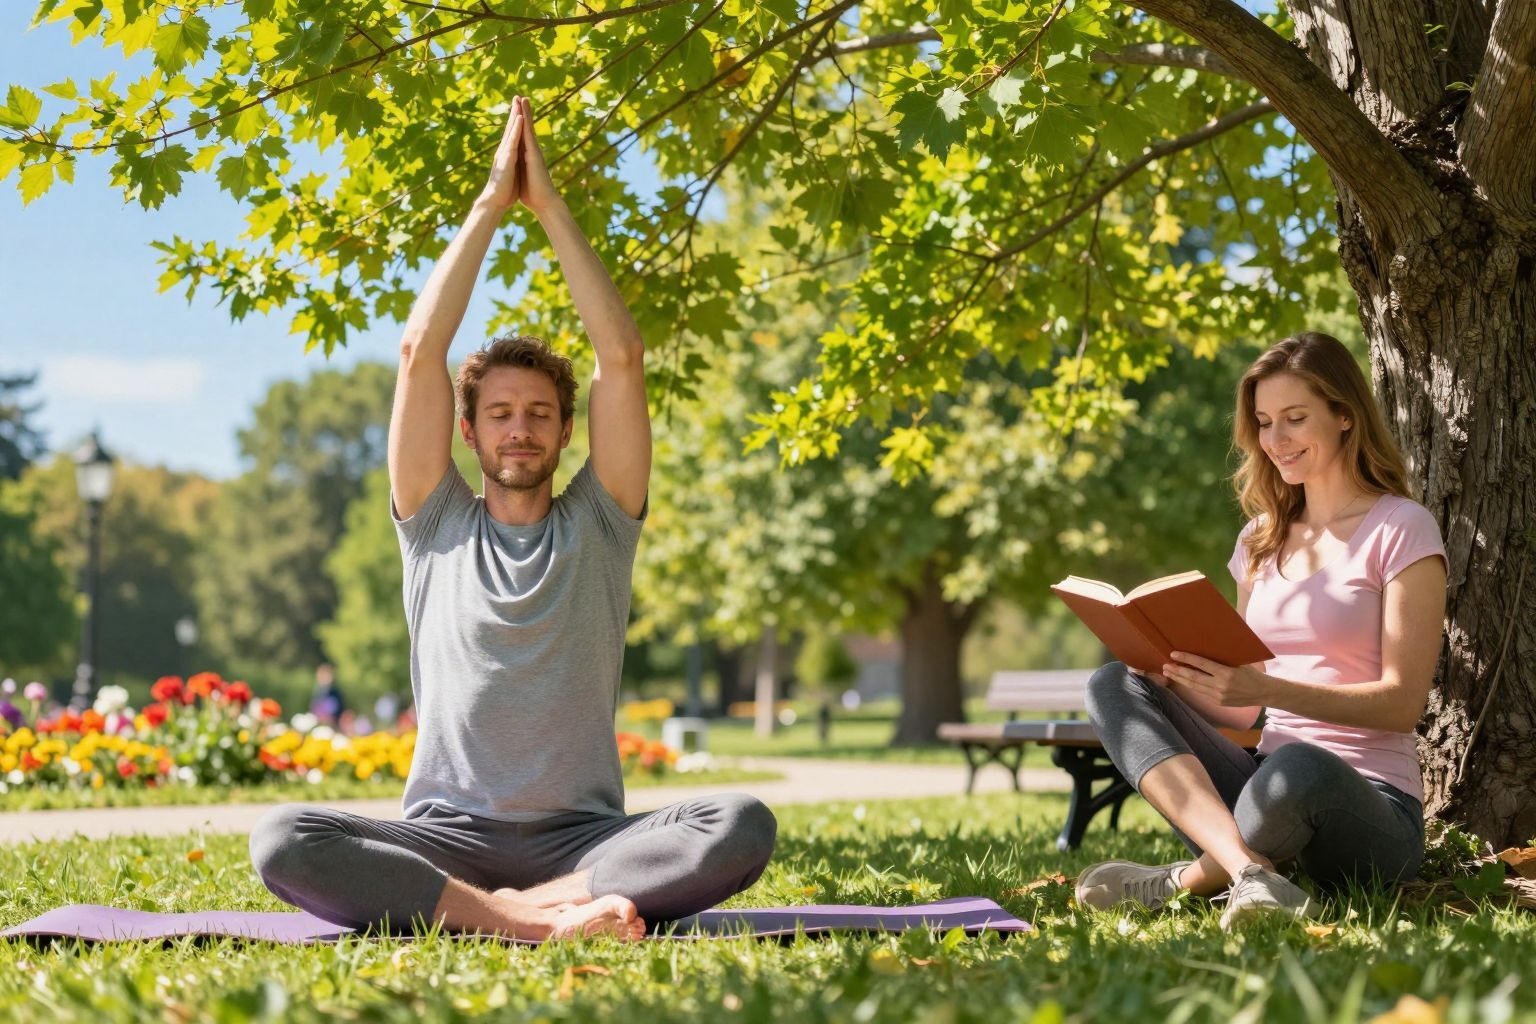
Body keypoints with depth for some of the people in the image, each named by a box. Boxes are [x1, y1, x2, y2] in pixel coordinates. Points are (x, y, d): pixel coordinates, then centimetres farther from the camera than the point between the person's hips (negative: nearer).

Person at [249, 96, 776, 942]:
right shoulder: (436, 525, 11)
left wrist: (550, 208, 4)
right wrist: (491, 205, 4)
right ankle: (556, 920, -33)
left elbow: (622, 360, 2)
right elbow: (418, 354, 3)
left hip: (582, 840, 0)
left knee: (743, 827, -29)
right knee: (282, 841, -30)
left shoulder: (597, 523, 11)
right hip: (445, 839, 0)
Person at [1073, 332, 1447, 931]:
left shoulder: (1400, 530, -2)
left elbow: (1403, 702, -10)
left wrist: (1264, 688, -23)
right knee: (1114, 686, -13)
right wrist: (1179, 676, -7)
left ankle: (1182, 881, -12)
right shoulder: (1262, 538, 17)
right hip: (1266, 776, 7)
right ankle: (1249, 872, -33)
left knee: (1299, 768, -41)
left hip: (1372, 807, -6)